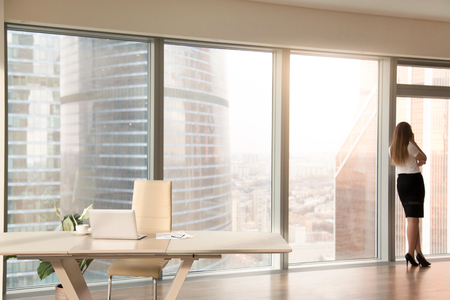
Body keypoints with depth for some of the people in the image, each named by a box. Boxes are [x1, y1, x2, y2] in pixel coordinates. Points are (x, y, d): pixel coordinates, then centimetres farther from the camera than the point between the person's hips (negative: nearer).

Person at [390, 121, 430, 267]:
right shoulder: (410, 147, -13)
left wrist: (416, 162, 8)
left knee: (412, 218, 12)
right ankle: (411, 253, -8)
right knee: (413, 218, -5)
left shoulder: (392, 149, 6)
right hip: (414, 180, -6)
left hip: (401, 182, 6)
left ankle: (419, 252, 13)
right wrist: (414, 142, 3)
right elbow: (424, 158, 3)